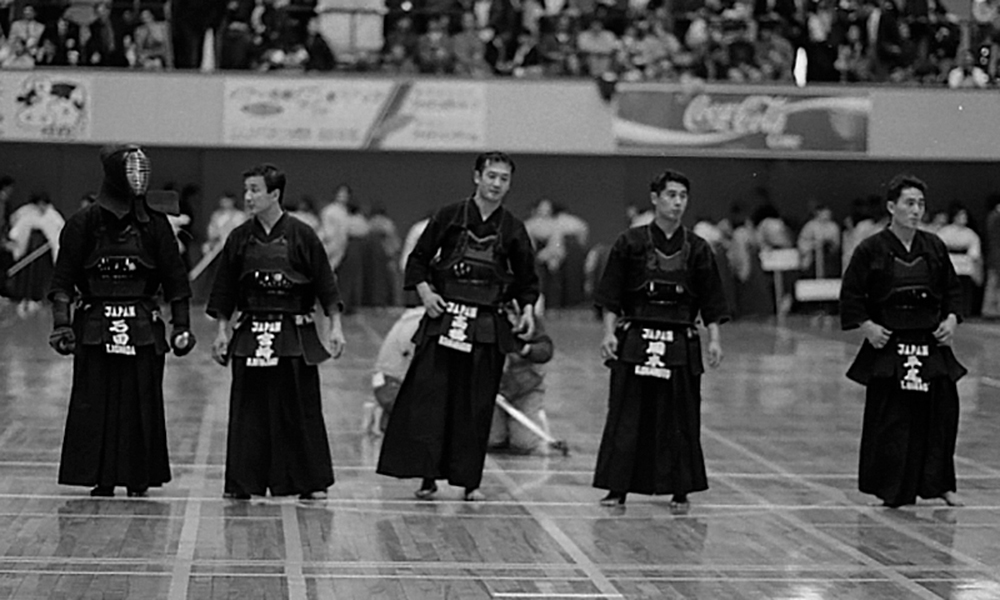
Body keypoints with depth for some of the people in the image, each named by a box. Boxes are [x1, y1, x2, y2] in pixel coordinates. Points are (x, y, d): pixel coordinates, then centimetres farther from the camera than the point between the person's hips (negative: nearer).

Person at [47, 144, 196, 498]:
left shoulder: (154, 223, 2)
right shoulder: (84, 223, -1)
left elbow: (175, 280, 6)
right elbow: (62, 281, 0)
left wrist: (181, 325, 2)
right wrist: (61, 323, -9)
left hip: (144, 328, 1)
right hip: (95, 327, -1)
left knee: (143, 403, 2)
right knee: (95, 403, 0)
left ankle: (139, 477, 10)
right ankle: (101, 479, 7)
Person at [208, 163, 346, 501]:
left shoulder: (301, 236, -4)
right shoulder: (240, 239, 4)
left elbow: (326, 286, -1)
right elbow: (224, 291, 9)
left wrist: (335, 327, -4)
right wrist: (222, 330, 6)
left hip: (295, 334, -2)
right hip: (251, 334, 2)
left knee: (300, 409, 1)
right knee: (248, 410, 2)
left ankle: (310, 483, 10)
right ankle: (241, 482, 9)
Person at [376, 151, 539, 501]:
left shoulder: (512, 229, 5)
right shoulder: (449, 217, 1)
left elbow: (526, 278, 14)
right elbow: (419, 259, 6)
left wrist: (527, 309, -1)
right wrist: (424, 291, -8)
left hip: (488, 326, 1)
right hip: (444, 319, -1)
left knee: (476, 405, 3)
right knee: (428, 397, -6)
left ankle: (469, 480, 13)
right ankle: (427, 476, 0)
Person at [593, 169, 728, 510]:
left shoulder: (697, 249, 5)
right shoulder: (631, 243, 0)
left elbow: (711, 303, 7)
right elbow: (611, 297, 1)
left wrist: (714, 340, -2)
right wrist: (609, 333, -7)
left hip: (681, 344, 1)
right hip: (636, 339, -1)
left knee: (680, 418, 2)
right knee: (627, 415, 0)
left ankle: (679, 490, 13)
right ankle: (617, 488, 8)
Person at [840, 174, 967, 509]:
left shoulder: (934, 247, 6)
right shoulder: (872, 250, -5)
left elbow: (952, 289, 16)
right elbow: (851, 295, -1)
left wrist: (951, 318, 1)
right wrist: (866, 326, -11)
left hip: (931, 344, 4)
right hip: (889, 345, -4)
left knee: (940, 415, 3)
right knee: (890, 419, -3)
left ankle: (940, 485, 16)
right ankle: (892, 489, 9)